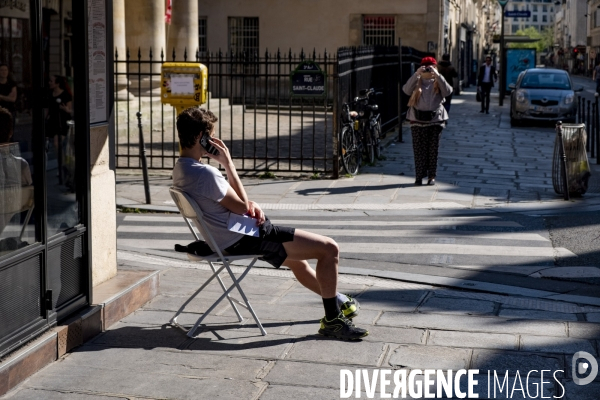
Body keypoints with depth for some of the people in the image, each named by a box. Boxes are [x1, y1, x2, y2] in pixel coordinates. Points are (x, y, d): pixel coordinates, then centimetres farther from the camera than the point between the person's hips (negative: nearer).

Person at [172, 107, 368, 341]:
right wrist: (228, 163, -15)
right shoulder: (204, 173, -26)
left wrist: (251, 205, -2)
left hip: (226, 239, 11)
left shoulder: (181, 169, 6)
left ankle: (336, 300, 52)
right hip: (242, 240, -11)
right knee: (329, 248, -8)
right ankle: (332, 320, 1)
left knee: (295, 258, 32)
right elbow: (241, 207, -17)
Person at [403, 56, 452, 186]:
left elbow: (448, 91, -12)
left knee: (433, 149, 4)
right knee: (419, 149, 0)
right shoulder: (417, 82, 6)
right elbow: (406, 90, -14)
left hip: (435, 119, 1)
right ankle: (419, 176, 5)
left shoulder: (437, 82, 8)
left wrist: (437, 75, -17)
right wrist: (416, 74, -21)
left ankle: (432, 176, 12)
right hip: (418, 119, 0)